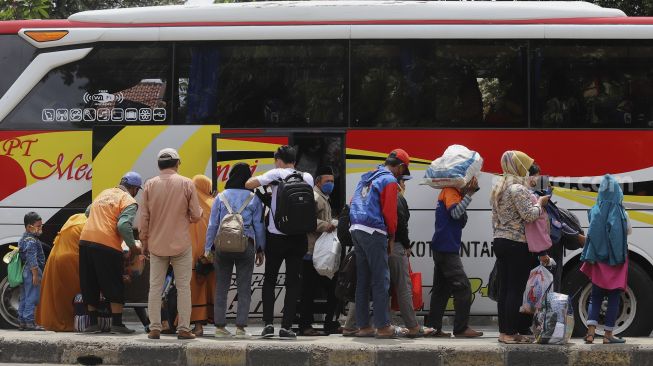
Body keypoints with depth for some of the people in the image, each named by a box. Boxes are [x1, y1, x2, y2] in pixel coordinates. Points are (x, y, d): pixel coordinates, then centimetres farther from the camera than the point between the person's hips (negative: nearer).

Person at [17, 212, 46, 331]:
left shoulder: (23, 239, 16)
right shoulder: (31, 241, -16)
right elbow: (32, 259, -22)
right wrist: (35, 274, -23)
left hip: (25, 271, 11)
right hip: (32, 272, -11)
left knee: (24, 298, 12)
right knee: (32, 298, -9)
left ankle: (21, 321, 16)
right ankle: (29, 321, -10)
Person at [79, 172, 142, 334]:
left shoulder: (105, 193, 21)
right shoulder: (129, 202, -1)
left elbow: (88, 211, 32)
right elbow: (124, 225, -16)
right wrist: (133, 247, -5)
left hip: (85, 241, 6)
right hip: (107, 245, -6)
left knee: (90, 285, 13)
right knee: (114, 286, 3)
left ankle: (93, 322, 17)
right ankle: (117, 323, 1)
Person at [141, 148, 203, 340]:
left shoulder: (150, 185, -1)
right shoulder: (187, 184, -5)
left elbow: (144, 217, 1)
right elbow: (196, 215, -5)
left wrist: (144, 240, 12)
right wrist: (193, 214, 19)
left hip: (157, 244, 2)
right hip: (181, 245, -2)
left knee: (155, 287, 7)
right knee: (183, 287, 4)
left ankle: (155, 328, 5)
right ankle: (184, 329, 1)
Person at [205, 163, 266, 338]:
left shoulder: (221, 197, 5)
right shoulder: (254, 198, 3)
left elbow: (212, 225, 6)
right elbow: (259, 225, 4)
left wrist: (207, 248, 12)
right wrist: (260, 249, 12)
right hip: (246, 245, -1)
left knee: (221, 287, 7)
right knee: (244, 287, 3)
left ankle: (220, 326, 6)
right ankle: (240, 327, -2)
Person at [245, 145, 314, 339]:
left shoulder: (277, 174, -6)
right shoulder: (307, 178, 5)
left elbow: (248, 184, -10)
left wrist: (259, 178, 12)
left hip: (276, 237, -2)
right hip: (298, 237, 2)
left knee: (269, 280, 11)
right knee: (293, 282, 7)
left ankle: (268, 323, 2)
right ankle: (286, 326, 2)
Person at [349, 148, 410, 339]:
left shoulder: (366, 177, 19)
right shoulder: (389, 181, -7)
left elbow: (354, 203, 21)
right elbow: (390, 212, -10)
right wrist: (392, 236, 3)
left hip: (356, 230, 8)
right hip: (374, 232, -8)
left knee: (362, 279, 10)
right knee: (381, 280, -4)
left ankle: (363, 326, 12)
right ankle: (383, 327, -5)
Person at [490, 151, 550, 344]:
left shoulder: (498, 189, 16)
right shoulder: (518, 189, -13)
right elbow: (529, 215, -20)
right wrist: (540, 203, -4)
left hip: (500, 242, 9)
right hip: (518, 245, -9)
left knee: (505, 289, 10)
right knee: (516, 290, -6)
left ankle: (503, 331, 12)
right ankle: (511, 333, -6)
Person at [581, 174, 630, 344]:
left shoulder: (595, 210, -1)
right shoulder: (619, 211, -13)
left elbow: (591, 233, 4)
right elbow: (628, 231, -8)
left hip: (598, 259, 4)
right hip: (615, 258, -3)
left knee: (596, 296, 11)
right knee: (614, 297, 6)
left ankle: (590, 332, -2)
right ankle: (608, 334, 6)